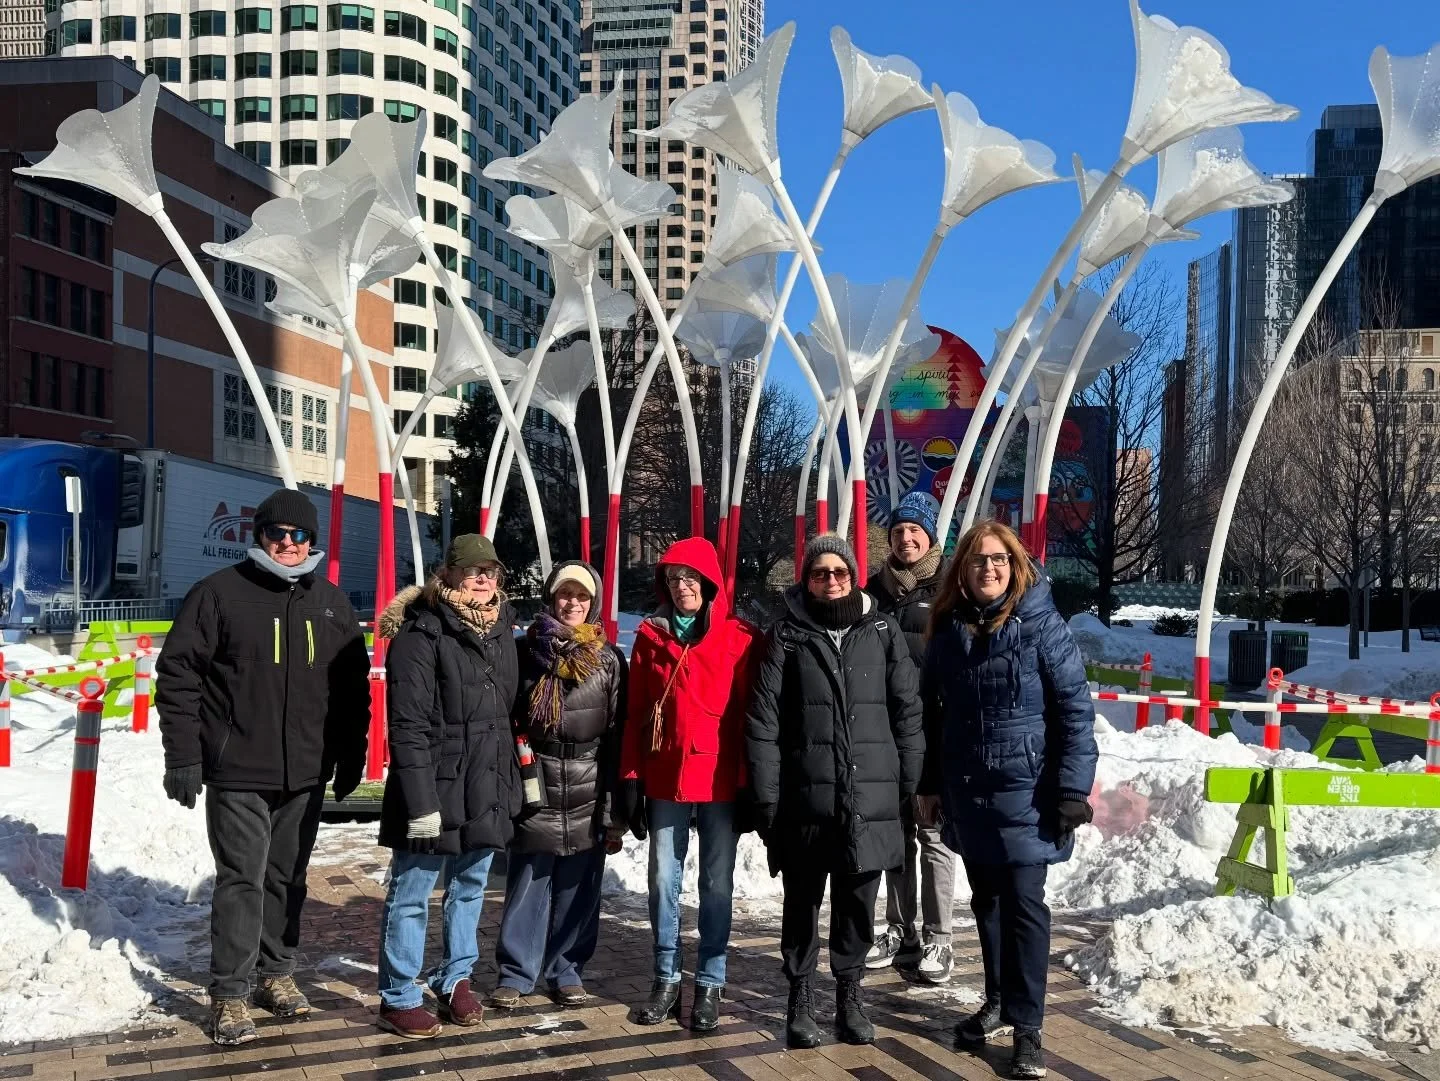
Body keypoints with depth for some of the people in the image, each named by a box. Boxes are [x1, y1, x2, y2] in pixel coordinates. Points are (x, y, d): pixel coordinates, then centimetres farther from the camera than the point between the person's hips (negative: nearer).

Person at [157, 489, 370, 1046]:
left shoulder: (331, 603, 9)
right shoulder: (219, 593, -5)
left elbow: (354, 685, 15)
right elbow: (177, 674, -6)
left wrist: (351, 755, 12)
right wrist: (183, 757, -10)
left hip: (306, 774, 4)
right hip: (238, 773, -4)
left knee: (287, 877, 14)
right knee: (241, 879, -2)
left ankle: (276, 971, 29)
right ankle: (229, 994, 10)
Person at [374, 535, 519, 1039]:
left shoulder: (501, 630, 10)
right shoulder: (421, 633, -14)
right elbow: (409, 726, -17)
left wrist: (511, 783, 17)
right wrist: (421, 801, -21)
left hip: (487, 791, 7)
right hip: (435, 791, -7)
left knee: (470, 888, 17)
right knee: (411, 895, 4)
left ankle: (455, 980, 32)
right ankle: (398, 998, 17)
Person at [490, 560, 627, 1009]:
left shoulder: (610, 660, 4)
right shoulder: (527, 651, 2)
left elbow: (619, 735, 2)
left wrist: (616, 809, -2)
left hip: (588, 795, 1)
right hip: (534, 791, -1)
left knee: (577, 890, 8)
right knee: (527, 887, 4)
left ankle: (567, 969, 23)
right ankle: (516, 973, 16)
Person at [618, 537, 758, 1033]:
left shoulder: (740, 638, -2)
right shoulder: (650, 636, 5)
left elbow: (749, 713, -2)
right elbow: (635, 714, 7)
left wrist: (748, 782, -5)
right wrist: (632, 779, 3)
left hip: (720, 781, -2)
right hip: (666, 780, 2)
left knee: (716, 884, 6)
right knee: (663, 880, 8)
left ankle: (710, 984, 17)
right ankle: (667, 980, 21)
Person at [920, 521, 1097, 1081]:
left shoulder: (1042, 624, -9)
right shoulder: (948, 629, 4)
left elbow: (1076, 709, -11)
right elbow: (932, 713, 10)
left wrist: (1073, 789, -15)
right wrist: (928, 784, 10)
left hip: (1025, 789, -5)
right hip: (966, 792, 5)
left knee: (1024, 903, -2)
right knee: (986, 899, 16)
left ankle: (1027, 1028, 9)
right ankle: (998, 1002, 33)